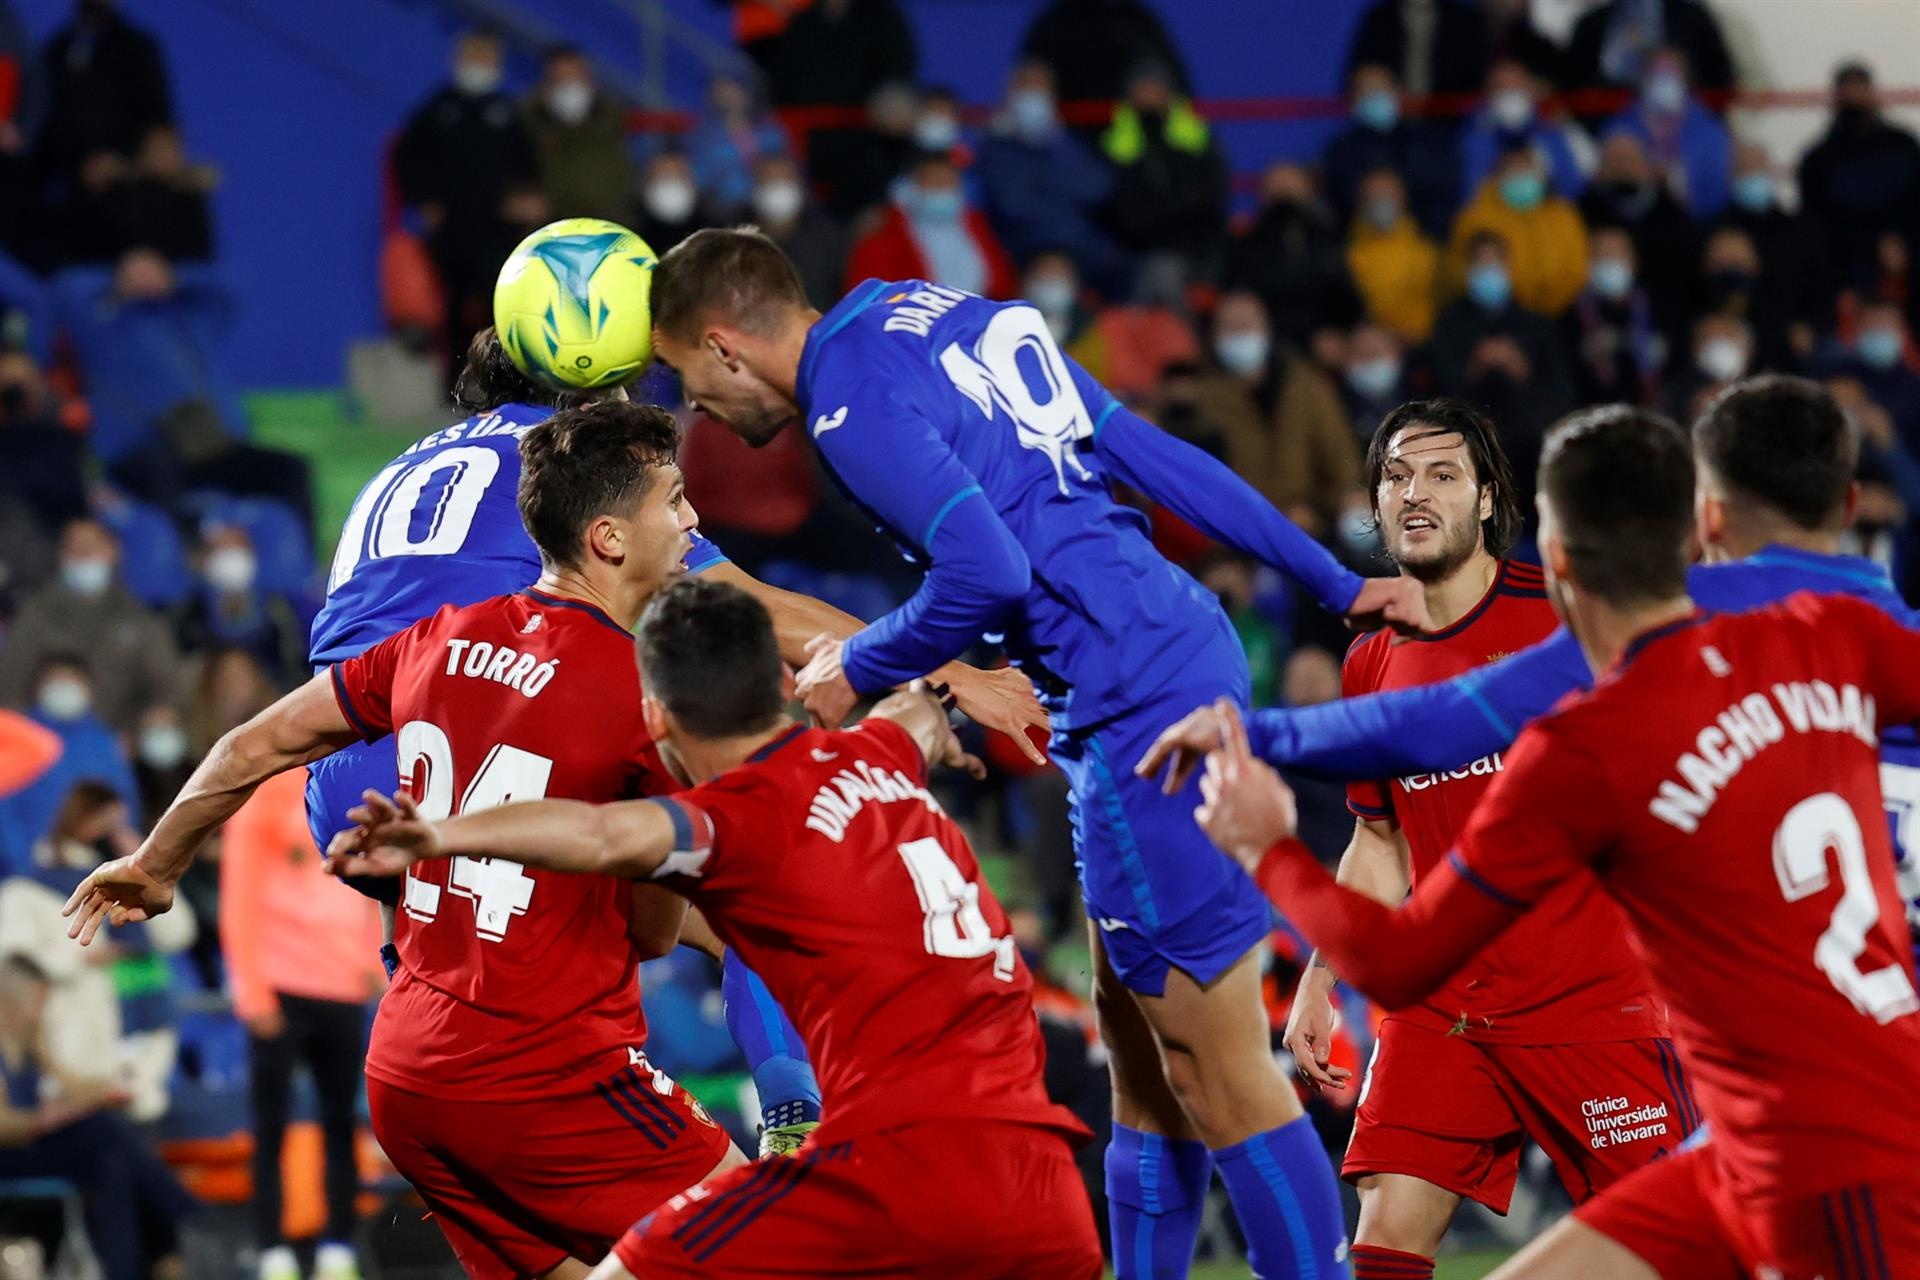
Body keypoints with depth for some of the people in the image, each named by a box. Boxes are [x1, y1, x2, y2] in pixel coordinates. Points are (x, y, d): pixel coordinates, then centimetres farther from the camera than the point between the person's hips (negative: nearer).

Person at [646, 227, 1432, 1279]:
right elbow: (1155, 458, 19)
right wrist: (1339, 586, 22)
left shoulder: (850, 399, -10)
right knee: (1141, 1053, 13)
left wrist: (855, 670, -4)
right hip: (1191, 651, 10)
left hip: (1135, 710, -10)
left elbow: (986, 569, -21)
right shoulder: (946, 315, 17)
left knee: (1220, 1076, -6)